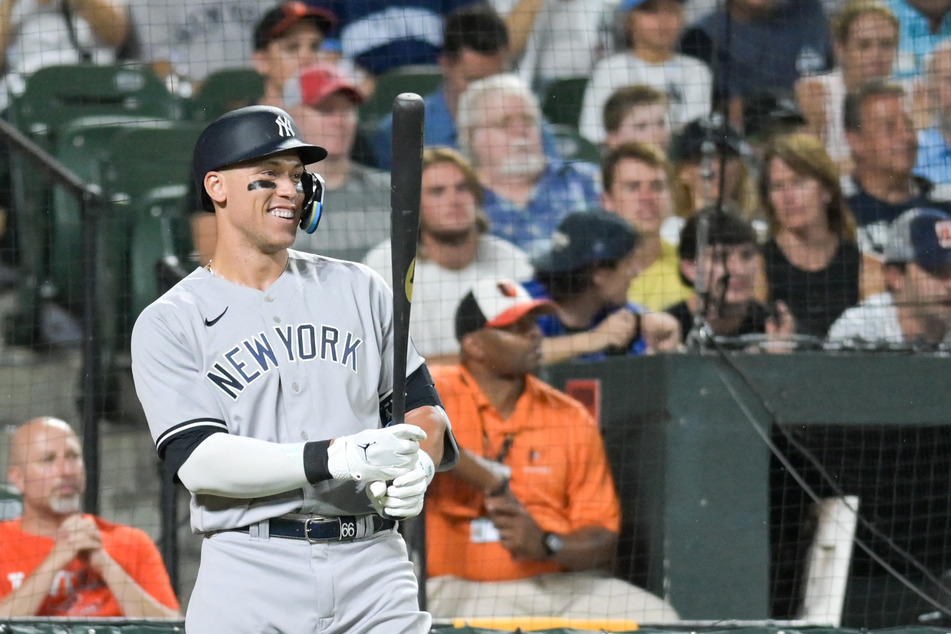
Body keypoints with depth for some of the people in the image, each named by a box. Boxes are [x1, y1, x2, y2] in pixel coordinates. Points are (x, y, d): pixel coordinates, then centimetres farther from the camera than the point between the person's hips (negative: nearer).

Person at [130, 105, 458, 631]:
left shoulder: (360, 290, 16)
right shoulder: (168, 324, 3)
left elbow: (423, 407, 16)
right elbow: (197, 460, -11)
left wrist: (415, 468, -9)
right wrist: (338, 457, -22)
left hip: (372, 571, 3)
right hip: (251, 583, -3)